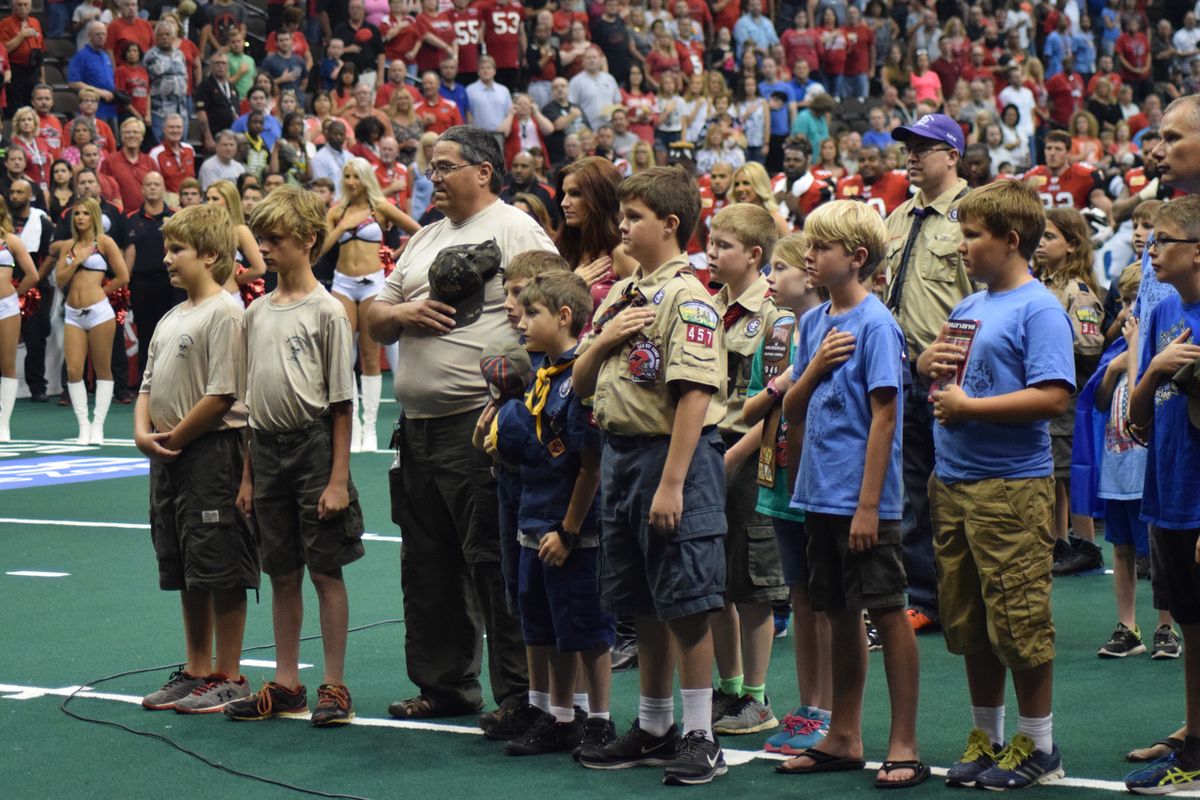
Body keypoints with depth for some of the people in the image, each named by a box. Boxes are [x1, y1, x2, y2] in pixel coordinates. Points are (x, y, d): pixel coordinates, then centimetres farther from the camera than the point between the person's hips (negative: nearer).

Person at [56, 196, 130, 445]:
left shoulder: (104, 242, 1)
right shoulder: (68, 247, 13)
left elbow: (123, 277, -3)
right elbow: (60, 280, 5)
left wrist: (100, 290, 4)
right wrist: (76, 261, -7)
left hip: (99, 311, -4)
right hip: (74, 314, 4)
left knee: (103, 370, 1)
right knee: (73, 371, -4)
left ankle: (98, 426, 3)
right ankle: (83, 425, 2)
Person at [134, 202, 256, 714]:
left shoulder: (222, 314, -12)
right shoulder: (171, 319, 15)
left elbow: (221, 394, -17)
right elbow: (149, 384, 18)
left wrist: (175, 438, -12)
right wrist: (143, 431, 0)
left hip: (210, 448, -9)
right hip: (168, 459, 9)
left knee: (220, 571, -3)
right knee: (184, 572, 14)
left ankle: (227, 677, 3)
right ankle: (196, 671, 23)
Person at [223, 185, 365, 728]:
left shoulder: (326, 311, -8)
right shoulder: (257, 312, 11)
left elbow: (342, 402, -10)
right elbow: (252, 398, 15)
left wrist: (338, 479, -14)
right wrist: (248, 475, 12)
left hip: (313, 443, -6)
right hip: (268, 446, 6)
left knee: (326, 570, -1)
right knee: (282, 574, 11)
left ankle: (334, 686, 5)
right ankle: (286, 684, 19)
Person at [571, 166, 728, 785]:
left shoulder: (686, 298, -13)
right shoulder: (620, 296, 13)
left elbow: (694, 395, -19)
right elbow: (582, 384, 18)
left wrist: (671, 483, -23)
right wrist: (603, 340, -3)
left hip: (673, 454, -8)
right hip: (619, 452, 8)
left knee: (686, 605, -3)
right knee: (643, 607, 14)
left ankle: (700, 738, 4)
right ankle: (652, 729, 24)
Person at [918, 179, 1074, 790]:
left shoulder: (1039, 309, -10)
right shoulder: (968, 307, 14)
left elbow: (1053, 396, -19)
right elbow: (935, 371, 26)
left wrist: (968, 405, -16)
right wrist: (929, 363, 3)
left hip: (1012, 485, -8)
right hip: (953, 482, 8)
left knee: (1019, 624, -3)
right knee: (967, 623, 13)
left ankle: (1037, 746, 8)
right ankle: (985, 736, 24)